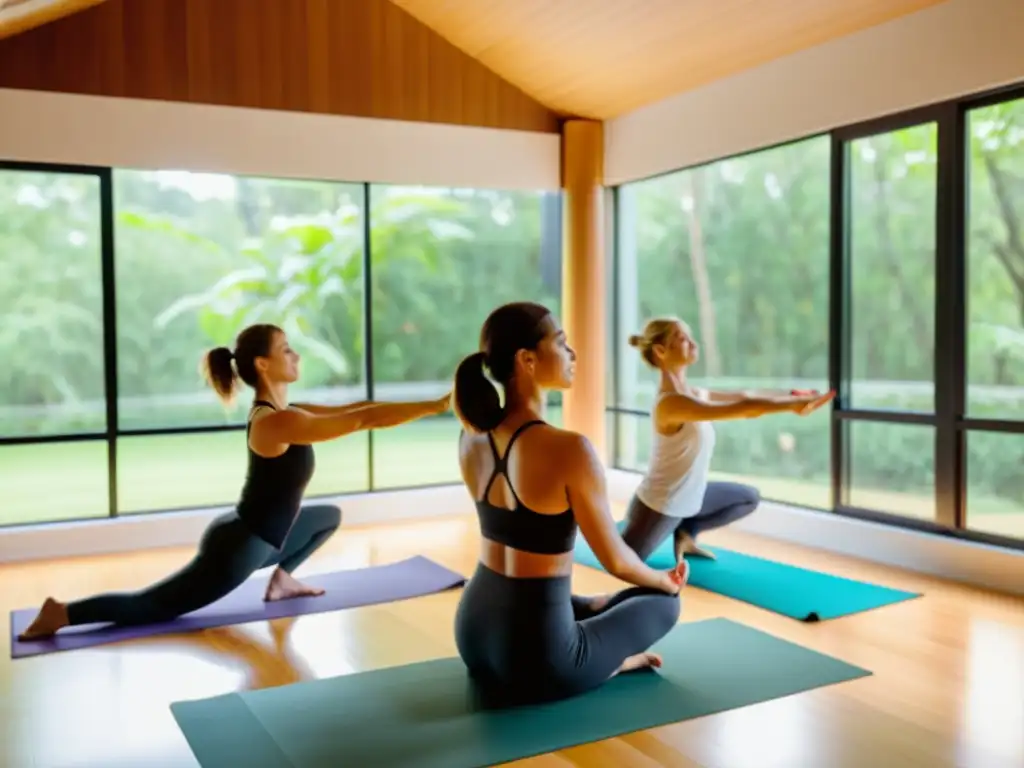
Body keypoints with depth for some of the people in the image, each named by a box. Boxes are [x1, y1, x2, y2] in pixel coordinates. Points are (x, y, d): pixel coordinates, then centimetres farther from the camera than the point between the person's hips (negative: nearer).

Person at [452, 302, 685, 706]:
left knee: (583, 606, 40)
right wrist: (665, 580, 8)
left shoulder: (471, 437, -3)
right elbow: (616, 561, -11)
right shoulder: (568, 448, -25)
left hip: (474, 633, 8)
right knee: (663, 601, 21)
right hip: (534, 656, -8)